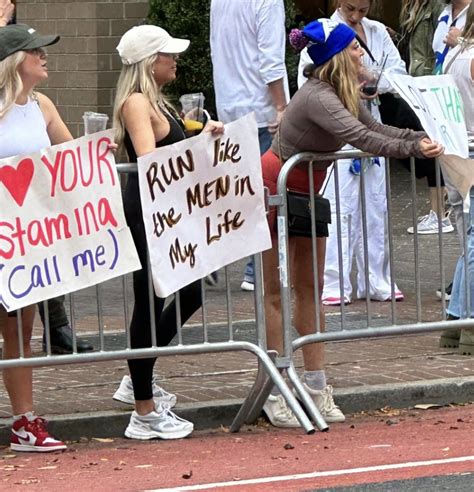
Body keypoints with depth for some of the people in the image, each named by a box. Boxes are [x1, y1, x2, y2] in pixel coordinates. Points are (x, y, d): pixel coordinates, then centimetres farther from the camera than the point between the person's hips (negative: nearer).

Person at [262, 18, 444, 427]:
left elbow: (375, 128, 1)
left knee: (310, 288, 8)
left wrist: (418, 137, -14)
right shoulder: (318, 98, -30)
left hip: (306, 192, 9)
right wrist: (414, 149, -38)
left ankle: (317, 386, 11)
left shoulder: (347, 95, -1)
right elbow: (361, 138, -40)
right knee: (277, 291, -4)